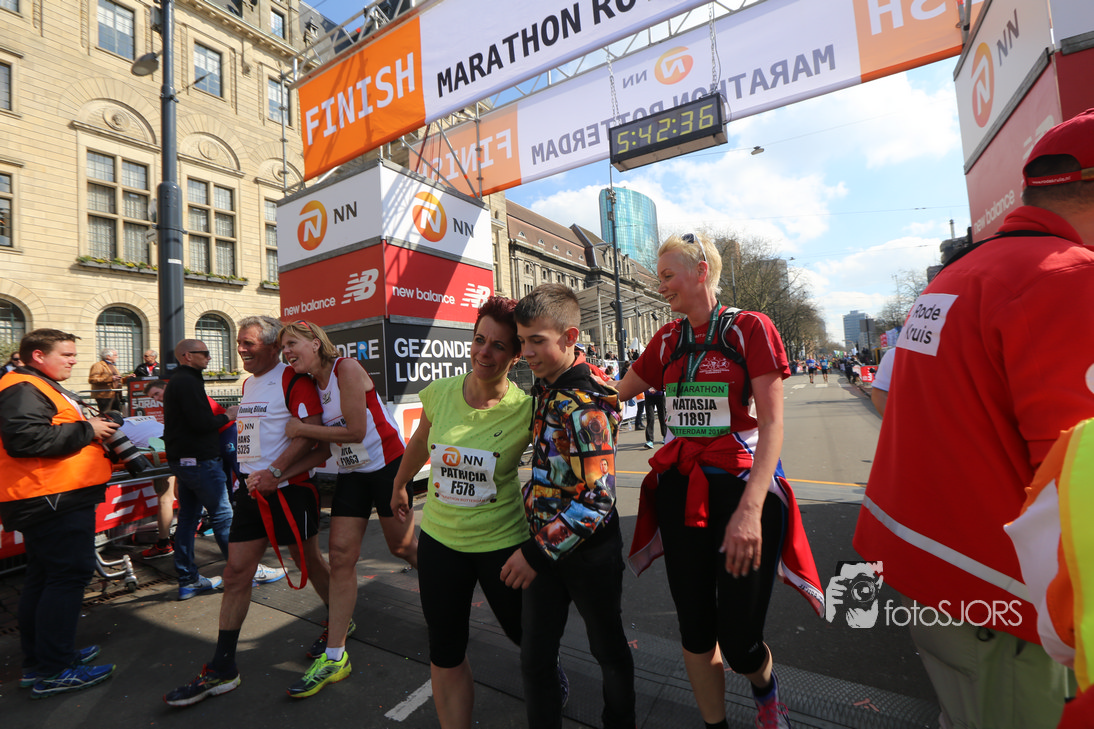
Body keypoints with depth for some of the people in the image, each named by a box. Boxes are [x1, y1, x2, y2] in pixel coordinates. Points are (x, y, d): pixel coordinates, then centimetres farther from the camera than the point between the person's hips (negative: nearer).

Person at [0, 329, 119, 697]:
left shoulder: (42, 387, 21)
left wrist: (94, 429, 13)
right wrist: (86, 429, -19)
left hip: (58, 498, 12)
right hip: (53, 500, -12)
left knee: (44, 578, 17)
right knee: (69, 574, -6)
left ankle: (38, 661, 29)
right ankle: (52, 671, 3)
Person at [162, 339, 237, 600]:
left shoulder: (175, 381, 17)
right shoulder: (188, 382, -16)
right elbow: (202, 423, -23)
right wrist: (227, 416, -8)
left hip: (182, 459, 10)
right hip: (200, 459, -10)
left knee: (187, 516, 12)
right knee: (223, 515, -3)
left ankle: (188, 580, 19)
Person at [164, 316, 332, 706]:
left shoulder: (293, 379, -14)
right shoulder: (248, 384, 15)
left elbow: (310, 430, -22)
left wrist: (274, 472, -22)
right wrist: (247, 473, 15)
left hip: (287, 488, -8)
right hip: (251, 488, 8)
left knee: (309, 561, 9)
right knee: (236, 573, 8)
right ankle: (221, 668, 20)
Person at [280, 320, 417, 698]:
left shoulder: (346, 369, -17)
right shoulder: (309, 385, 7)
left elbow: (355, 430, -22)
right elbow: (319, 444, 10)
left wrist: (301, 429, -14)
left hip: (386, 464, -7)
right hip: (350, 472, 7)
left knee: (403, 546, 7)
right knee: (341, 554, 2)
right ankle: (334, 656, 14)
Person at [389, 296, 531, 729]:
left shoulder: (525, 410, -19)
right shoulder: (440, 393, -11)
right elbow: (420, 443, 9)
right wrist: (399, 487, 23)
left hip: (503, 542, -1)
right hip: (440, 538, 2)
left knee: (524, 633, 22)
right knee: (445, 655, 13)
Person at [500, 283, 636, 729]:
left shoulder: (584, 406, -25)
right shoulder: (546, 387, 0)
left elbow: (597, 500, -28)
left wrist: (537, 553, -22)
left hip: (588, 553, -6)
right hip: (544, 545, 6)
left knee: (608, 649, 20)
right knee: (534, 656, 14)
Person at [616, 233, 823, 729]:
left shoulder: (749, 329, -5)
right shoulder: (667, 341, 9)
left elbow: (771, 425, -11)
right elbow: (616, 392, 20)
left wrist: (750, 508, -21)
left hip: (740, 488, -4)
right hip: (680, 492, 4)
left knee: (739, 640, 4)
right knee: (694, 630, 13)